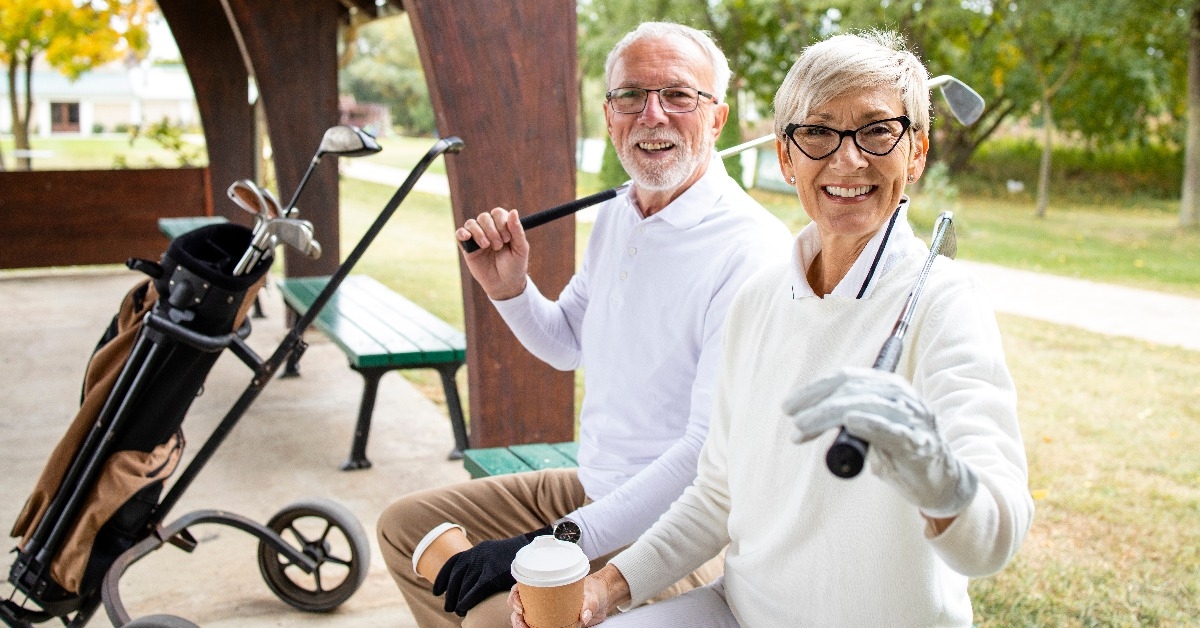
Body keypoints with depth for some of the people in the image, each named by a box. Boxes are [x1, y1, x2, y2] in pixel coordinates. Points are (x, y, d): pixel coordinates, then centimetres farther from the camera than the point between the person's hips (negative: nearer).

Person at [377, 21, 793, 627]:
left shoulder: (752, 252, -23)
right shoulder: (616, 215, 5)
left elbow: (713, 449, -28)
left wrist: (562, 540, -27)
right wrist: (507, 286, 0)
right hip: (589, 488, 9)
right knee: (405, 524, 12)